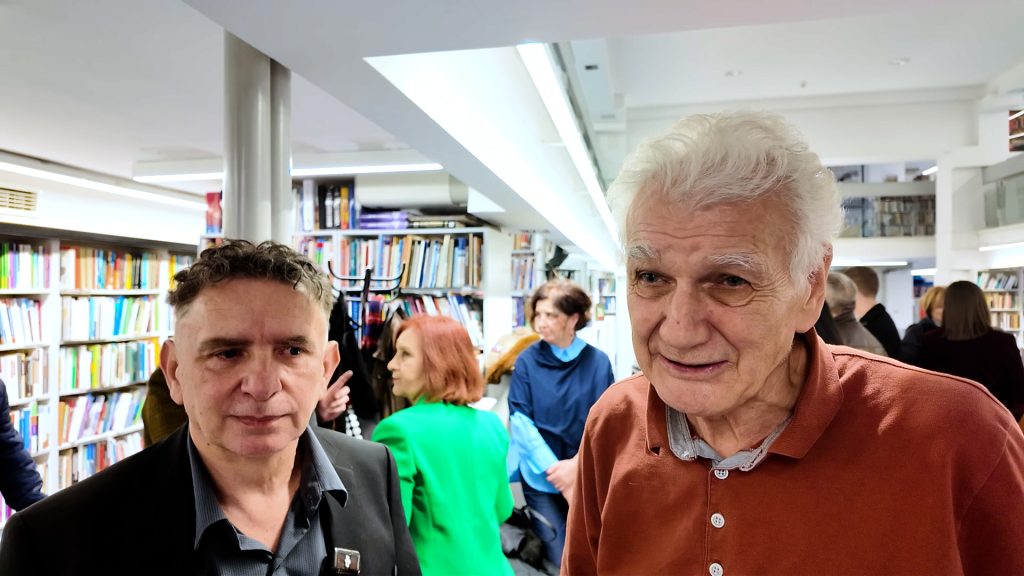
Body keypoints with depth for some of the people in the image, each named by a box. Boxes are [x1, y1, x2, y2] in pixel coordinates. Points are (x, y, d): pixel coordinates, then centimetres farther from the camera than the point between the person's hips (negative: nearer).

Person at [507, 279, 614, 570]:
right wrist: (556, 471, -15)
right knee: (561, 561, 2)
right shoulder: (527, 360, -6)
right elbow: (521, 421, -10)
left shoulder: (598, 362, -4)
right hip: (541, 475, -1)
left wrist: (576, 465, -18)